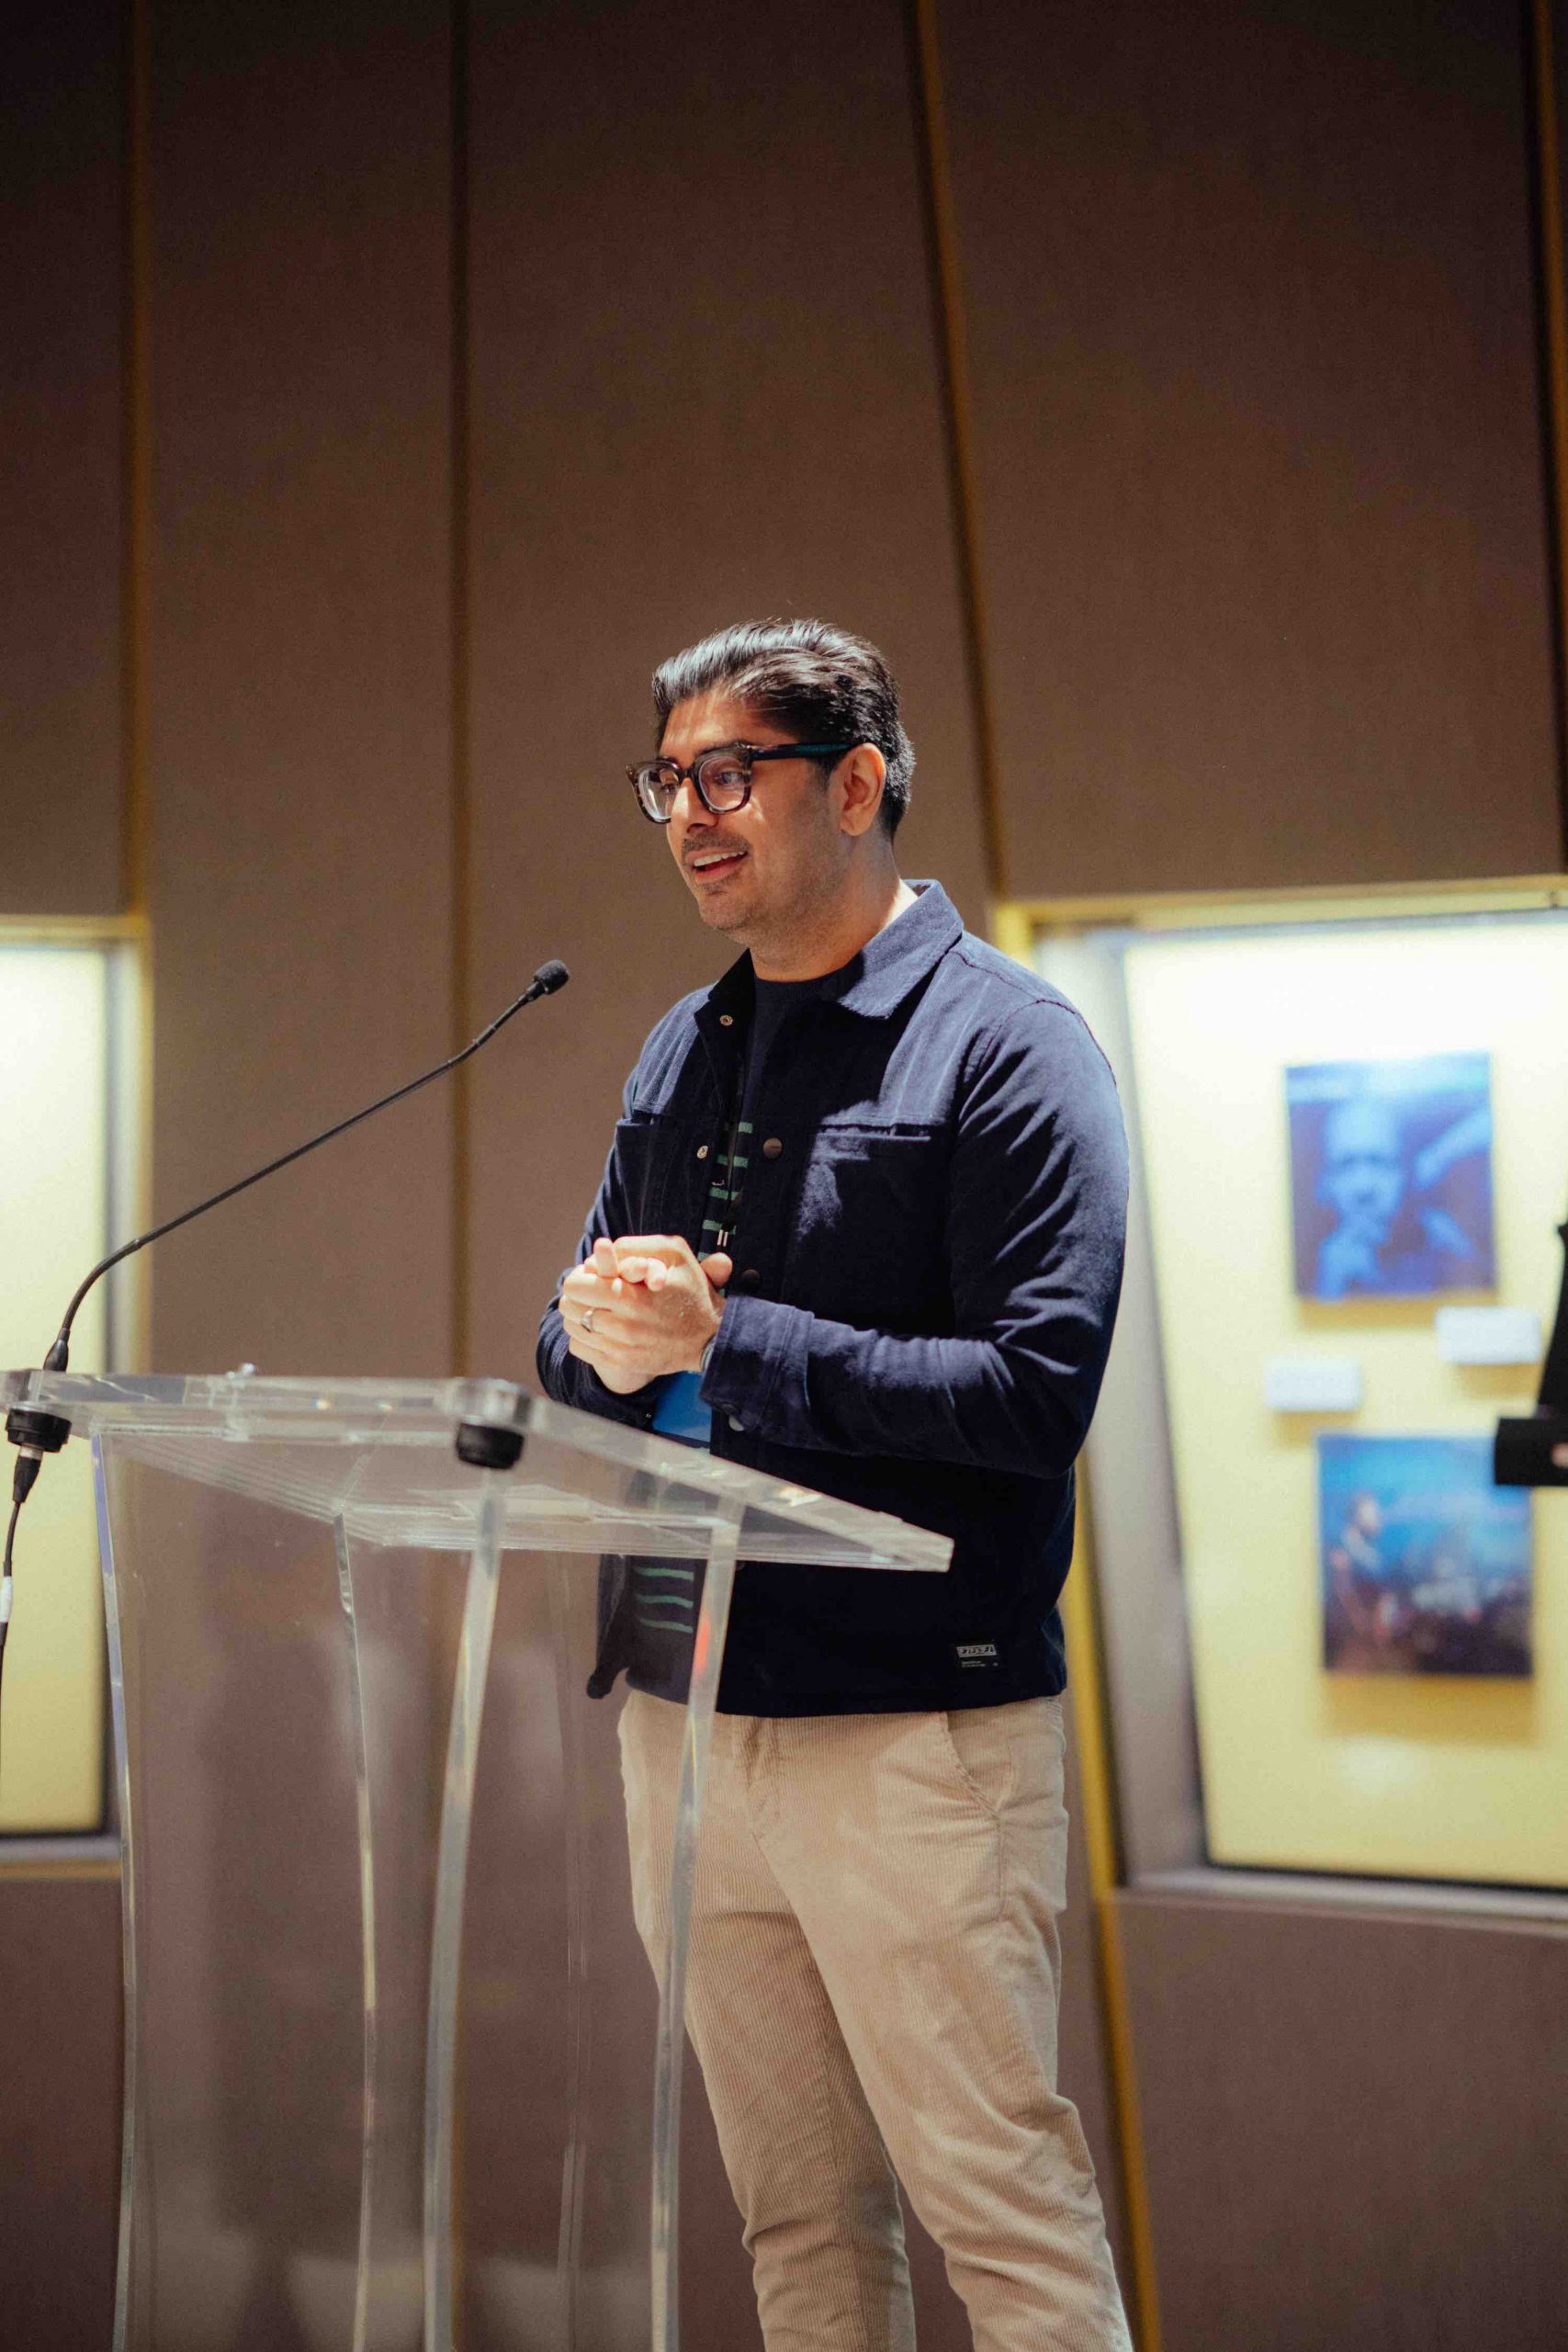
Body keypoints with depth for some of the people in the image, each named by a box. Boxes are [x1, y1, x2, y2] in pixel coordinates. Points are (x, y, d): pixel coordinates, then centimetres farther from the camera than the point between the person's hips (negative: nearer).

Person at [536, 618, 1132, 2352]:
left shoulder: (1005, 1042, -7)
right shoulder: (681, 1054, 15)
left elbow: (1039, 1390, -16)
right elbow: (585, 1348, 19)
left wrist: (723, 1343, -19)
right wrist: (600, 1334, -6)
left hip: (914, 1734, -6)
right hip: (682, 1717, 7)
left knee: (1001, 2202, -1)